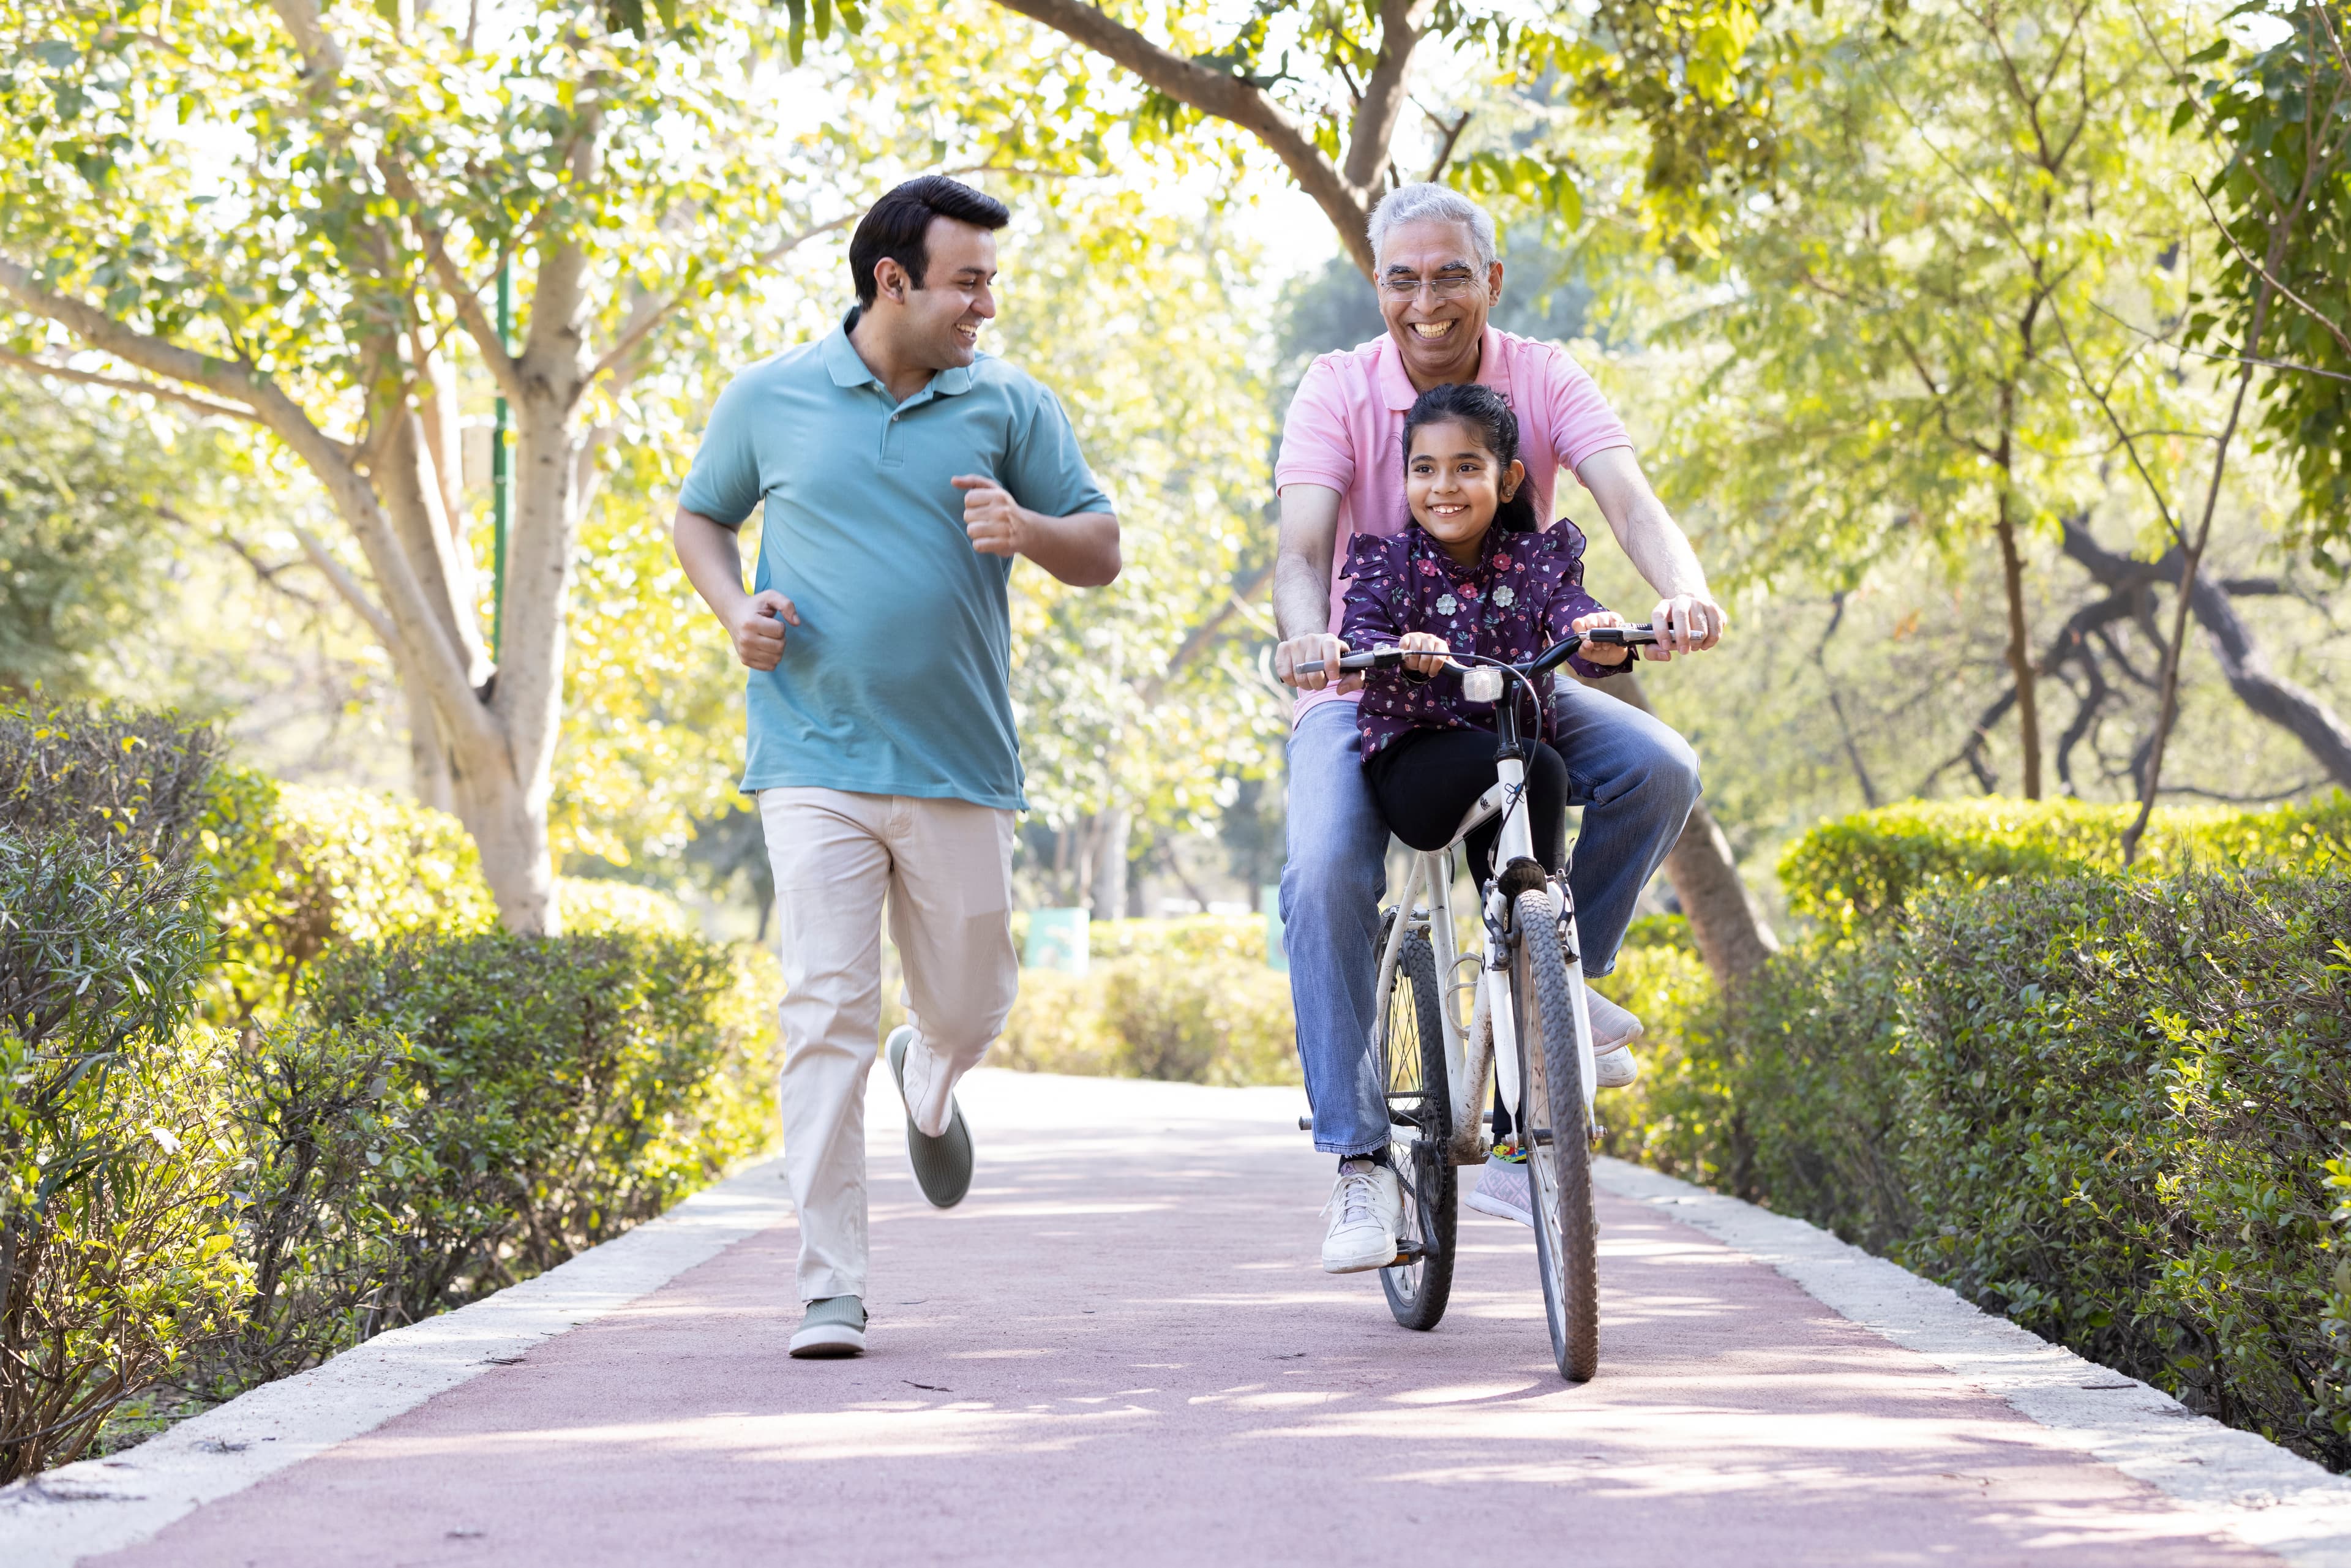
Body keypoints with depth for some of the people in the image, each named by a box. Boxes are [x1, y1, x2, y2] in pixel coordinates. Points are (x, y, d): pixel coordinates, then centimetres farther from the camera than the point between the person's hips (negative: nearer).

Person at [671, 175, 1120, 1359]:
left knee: (969, 1008, 10)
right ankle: (831, 1287, -5)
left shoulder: (1009, 406, 5)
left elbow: (1102, 553, 9)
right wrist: (734, 610, -2)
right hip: (815, 761, -2)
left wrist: (1032, 530, -14)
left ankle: (929, 1083, 49)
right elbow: (699, 518, 19)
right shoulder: (769, 399, 4)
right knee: (827, 1016, -9)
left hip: (958, 768, 2)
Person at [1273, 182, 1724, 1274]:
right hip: (1362, 694, -2)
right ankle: (1361, 1167, -23)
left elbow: (1627, 497, -20)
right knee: (1325, 875, -29)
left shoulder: (1543, 382, -4)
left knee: (1658, 770, -25)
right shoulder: (1337, 391, -8)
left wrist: (1683, 592, -43)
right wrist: (1304, 634, -45)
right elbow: (1303, 543, -21)